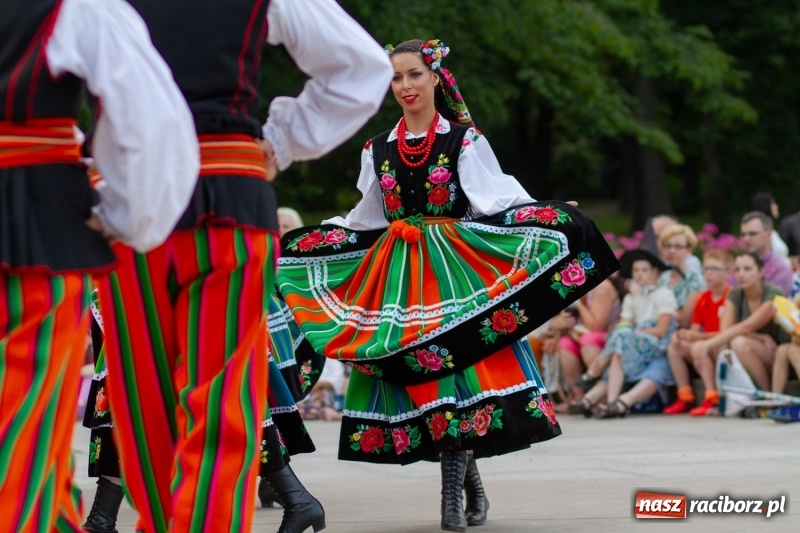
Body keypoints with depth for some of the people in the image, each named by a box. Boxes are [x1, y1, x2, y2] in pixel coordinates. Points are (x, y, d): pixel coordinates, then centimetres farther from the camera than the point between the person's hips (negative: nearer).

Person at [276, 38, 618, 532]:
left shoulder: (465, 140, 2)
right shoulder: (378, 149, 12)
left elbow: (496, 201, -5)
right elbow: (366, 221, 19)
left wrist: (551, 218, -21)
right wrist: (302, 241, 18)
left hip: (457, 267, -3)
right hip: (396, 275, 4)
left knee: (457, 366, -13)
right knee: (412, 374, -2)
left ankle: (454, 491, -11)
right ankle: (470, 485, 9)